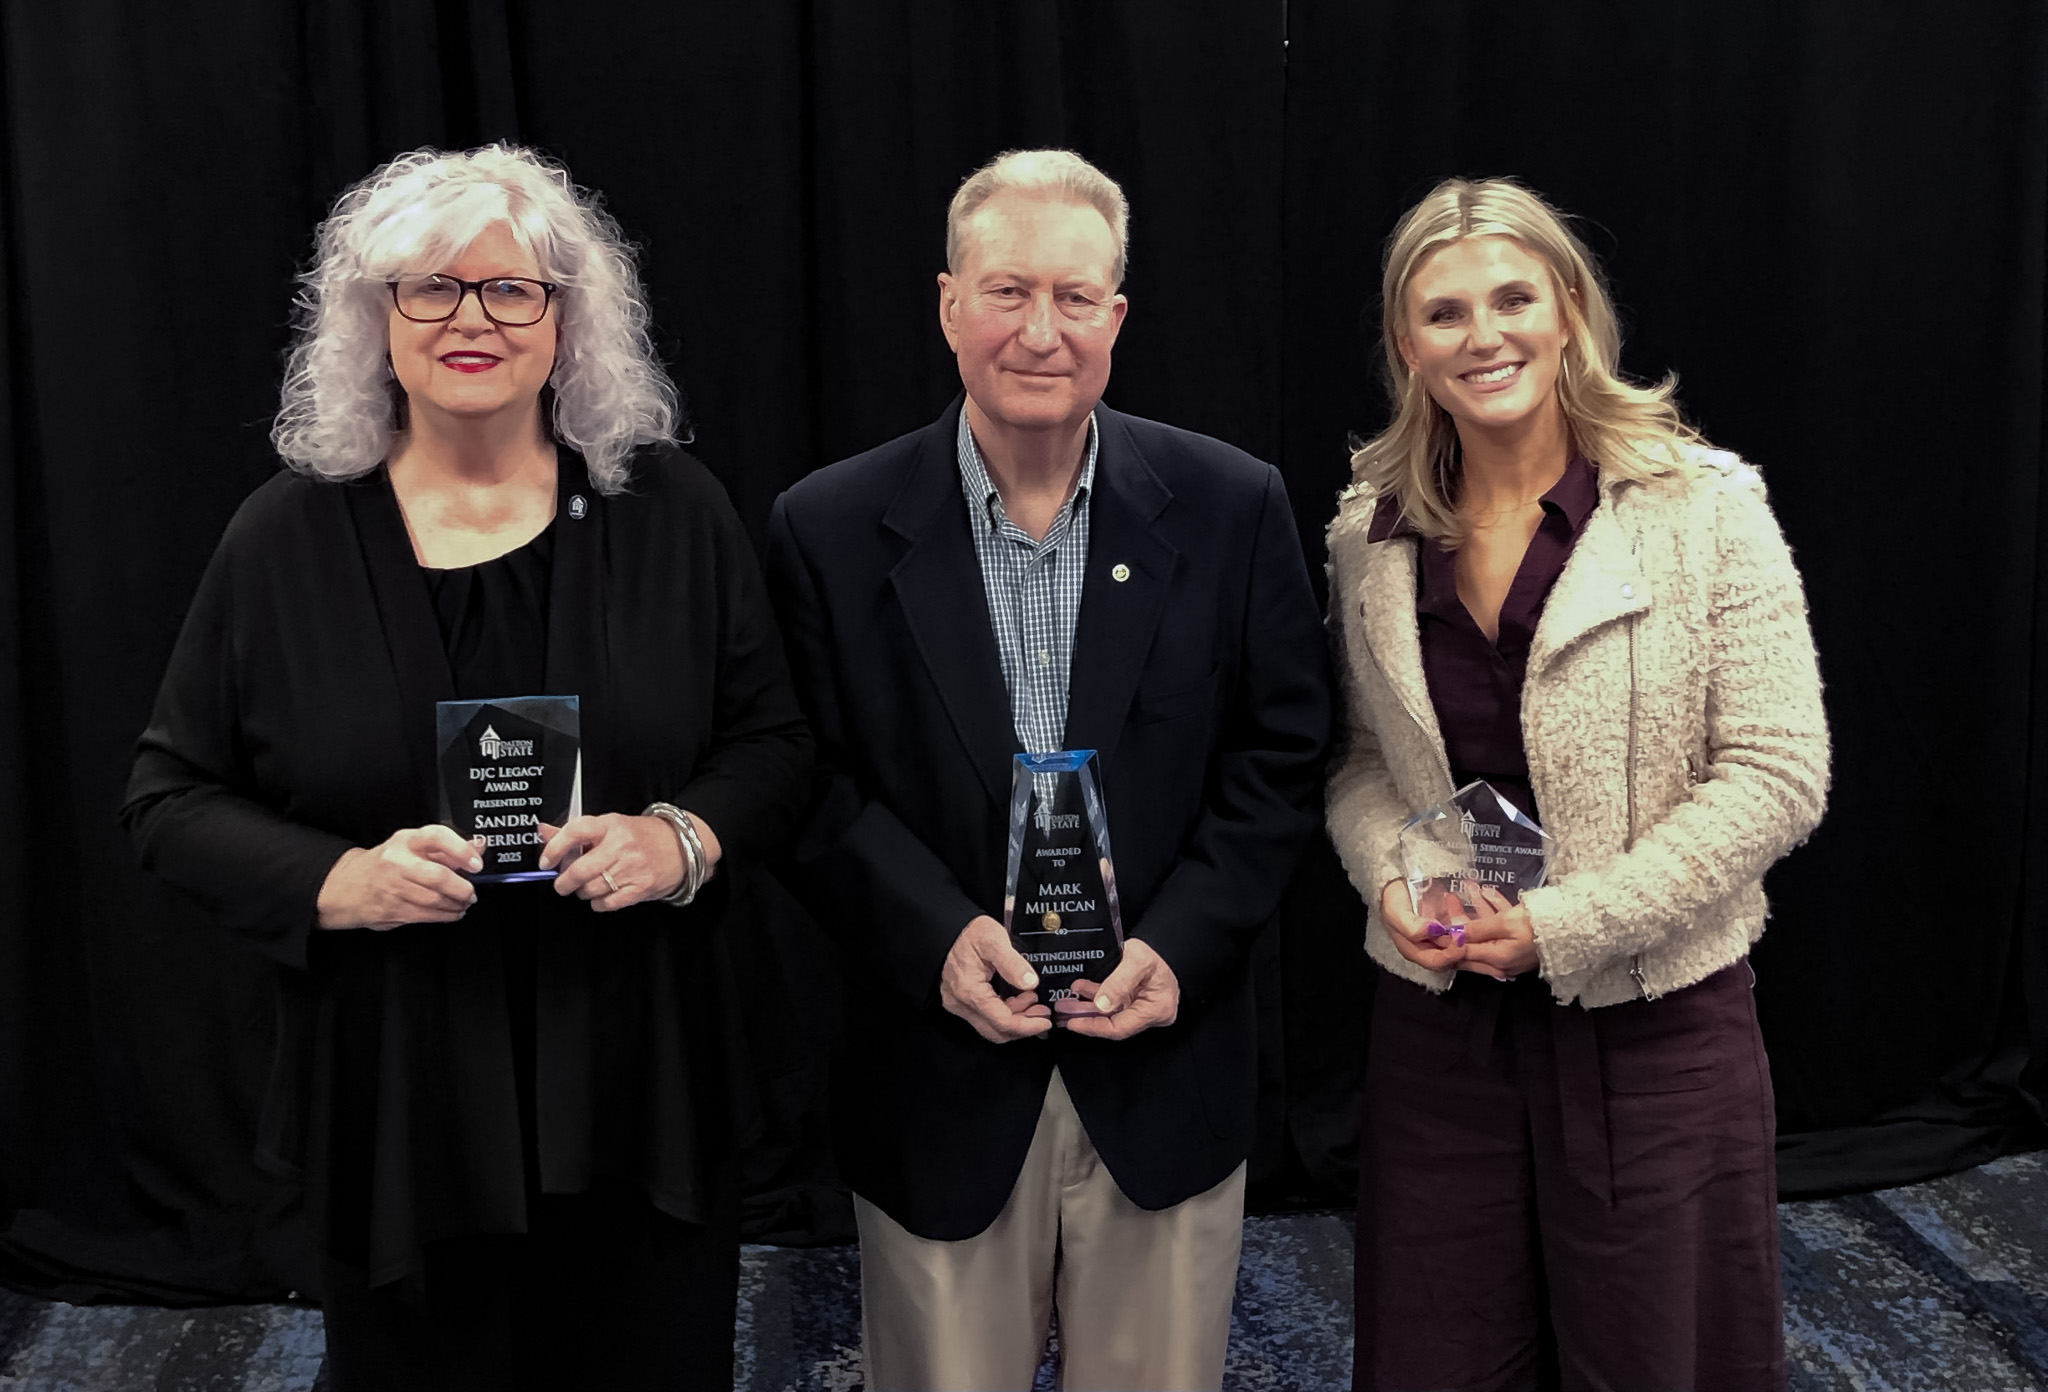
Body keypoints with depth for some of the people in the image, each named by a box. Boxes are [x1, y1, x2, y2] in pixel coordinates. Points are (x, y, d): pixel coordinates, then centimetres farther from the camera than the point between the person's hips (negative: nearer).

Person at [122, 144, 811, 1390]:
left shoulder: (672, 514, 0)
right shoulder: (287, 540, -1)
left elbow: (773, 745, 5)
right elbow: (174, 794, 4)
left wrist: (685, 838, -17)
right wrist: (332, 880, -15)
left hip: (638, 1100, 1)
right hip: (397, 1104, 0)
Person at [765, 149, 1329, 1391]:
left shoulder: (1231, 508, -2)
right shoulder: (832, 529, -4)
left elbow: (1283, 755, 0)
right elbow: (816, 782, -1)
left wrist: (1180, 947, -12)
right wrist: (936, 936, -16)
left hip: (1167, 1073, 1)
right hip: (939, 1089, 0)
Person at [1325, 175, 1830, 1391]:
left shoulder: (1704, 507, -9)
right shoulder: (1371, 535, 3)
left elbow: (1778, 775, -11)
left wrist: (1564, 923, -17)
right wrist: (1391, 881, -9)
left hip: (1655, 1022, -3)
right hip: (1439, 1020, 3)